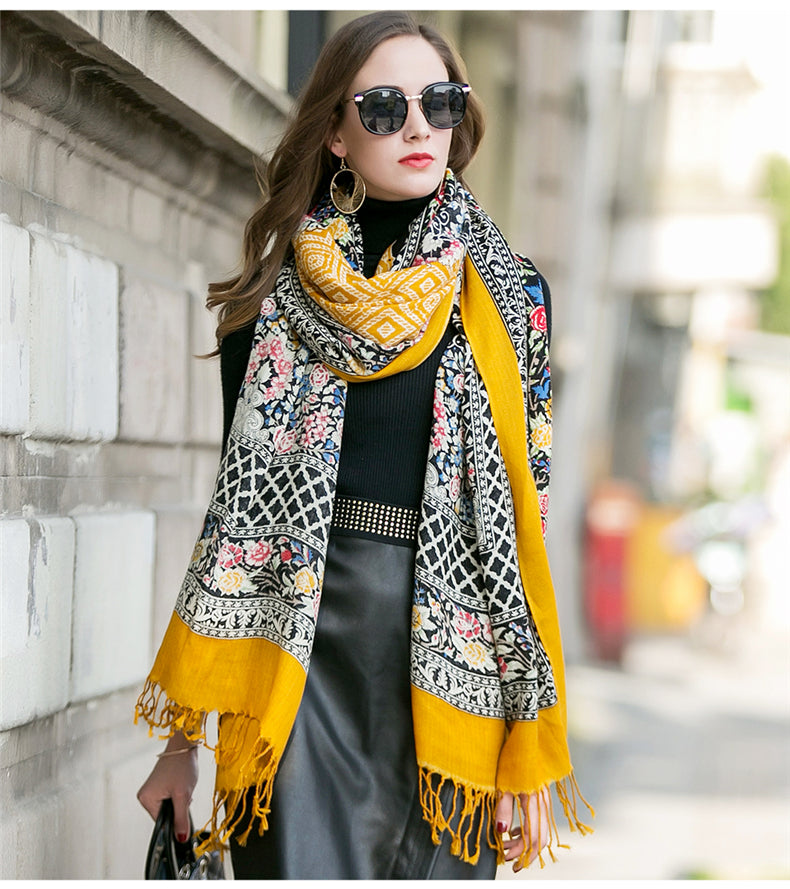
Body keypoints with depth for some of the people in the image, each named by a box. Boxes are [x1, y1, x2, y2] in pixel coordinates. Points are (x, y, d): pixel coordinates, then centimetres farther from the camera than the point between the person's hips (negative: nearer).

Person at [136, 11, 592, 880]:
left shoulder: (505, 299, 7)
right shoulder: (272, 300, 6)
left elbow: (530, 525, 6)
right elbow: (234, 505, 8)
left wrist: (530, 754, 1)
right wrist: (182, 738, 5)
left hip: (451, 659, 1)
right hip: (301, 646, -1)